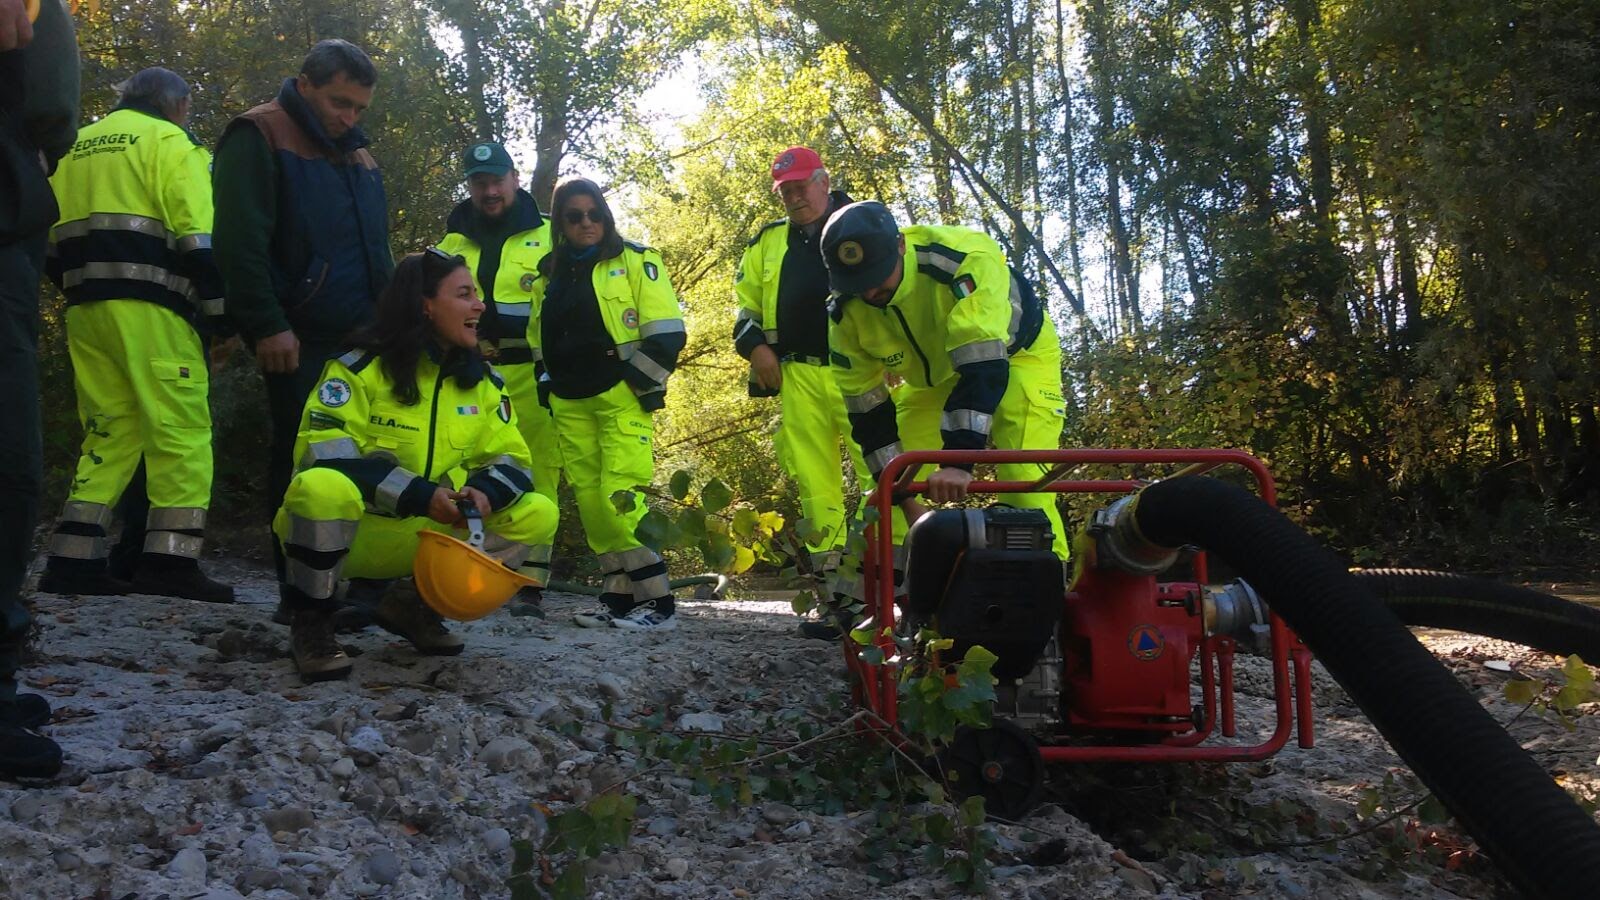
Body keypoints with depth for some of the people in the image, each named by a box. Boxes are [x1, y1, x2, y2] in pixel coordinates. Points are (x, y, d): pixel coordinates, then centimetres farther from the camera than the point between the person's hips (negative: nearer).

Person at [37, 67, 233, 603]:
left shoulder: (74, 147, 24)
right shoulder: (167, 142, 1)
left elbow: (52, 242, 21)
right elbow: (197, 236, -10)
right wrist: (220, 312, -9)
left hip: (84, 307, 7)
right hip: (148, 306, -7)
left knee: (108, 431, 11)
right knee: (182, 428, -6)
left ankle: (73, 561, 6)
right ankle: (171, 560, -13)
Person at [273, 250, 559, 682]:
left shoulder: (484, 382, 4)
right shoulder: (361, 368, -12)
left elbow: (511, 458, 3)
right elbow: (324, 452, -22)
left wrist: (486, 491, -22)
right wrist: (418, 495, -29)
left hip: (430, 536, 6)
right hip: (348, 533, -5)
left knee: (538, 515, -10)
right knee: (322, 488, -39)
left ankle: (415, 603, 4)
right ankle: (311, 621, -12)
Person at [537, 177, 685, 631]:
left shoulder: (635, 262, -1)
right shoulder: (553, 271, 17)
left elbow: (666, 334, -7)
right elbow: (542, 336, 27)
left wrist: (641, 388, -10)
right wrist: (549, 386, 19)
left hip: (622, 399, -6)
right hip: (570, 405, 6)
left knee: (620, 497, -14)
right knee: (590, 502, 5)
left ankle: (656, 600, -8)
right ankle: (618, 597, 13)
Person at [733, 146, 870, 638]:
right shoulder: (767, 243, 19)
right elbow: (745, 303, 24)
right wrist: (755, 346, 6)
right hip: (798, 377, 4)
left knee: (876, 473, -12)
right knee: (814, 482, 2)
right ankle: (829, 579, 6)